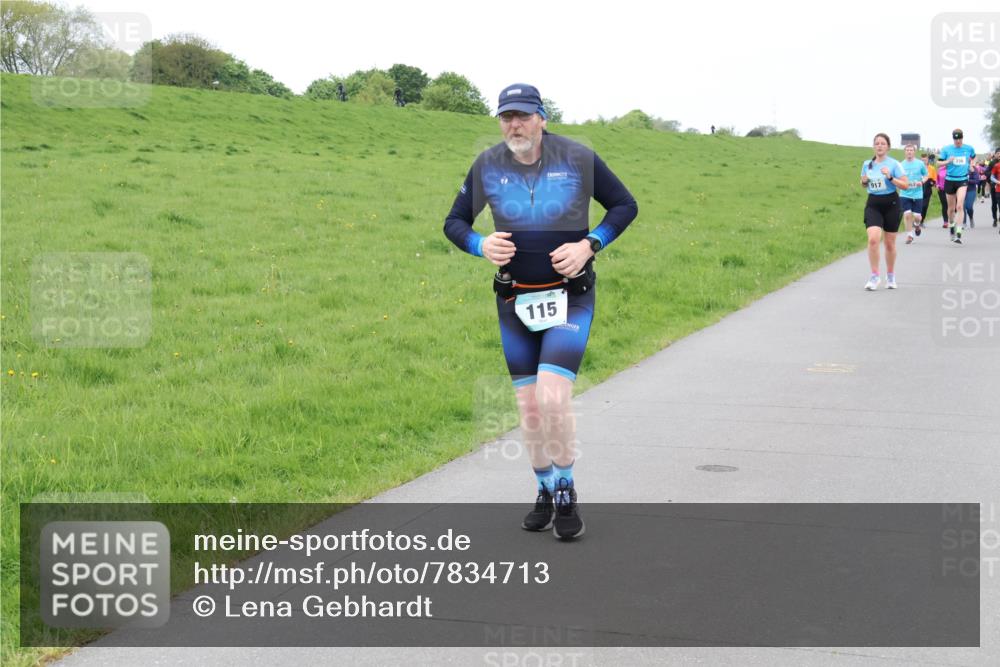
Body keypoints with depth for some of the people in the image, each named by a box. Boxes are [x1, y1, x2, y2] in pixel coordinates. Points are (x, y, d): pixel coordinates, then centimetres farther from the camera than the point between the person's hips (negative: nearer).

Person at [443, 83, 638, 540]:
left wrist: (588, 246, -13)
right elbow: (454, 222, 8)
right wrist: (481, 245, -14)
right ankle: (545, 493, 26)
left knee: (552, 397, -17)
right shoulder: (487, 166, -2)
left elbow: (625, 205, 2)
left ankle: (566, 494, 1)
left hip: (569, 299, -3)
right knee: (528, 407, 7)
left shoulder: (578, 159, -8)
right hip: (515, 302, 3)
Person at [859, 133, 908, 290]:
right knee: (873, 239, -19)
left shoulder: (894, 164, -6)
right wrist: (864, 181, -2)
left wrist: (890, 177, -22)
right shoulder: (867, 164, 5)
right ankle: (874, 276, -11)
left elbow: (906, 185, -10)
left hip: (890, 203, -2)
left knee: (889, 243, 8)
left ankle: (890, 276, 28)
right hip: (873, 204, 2)